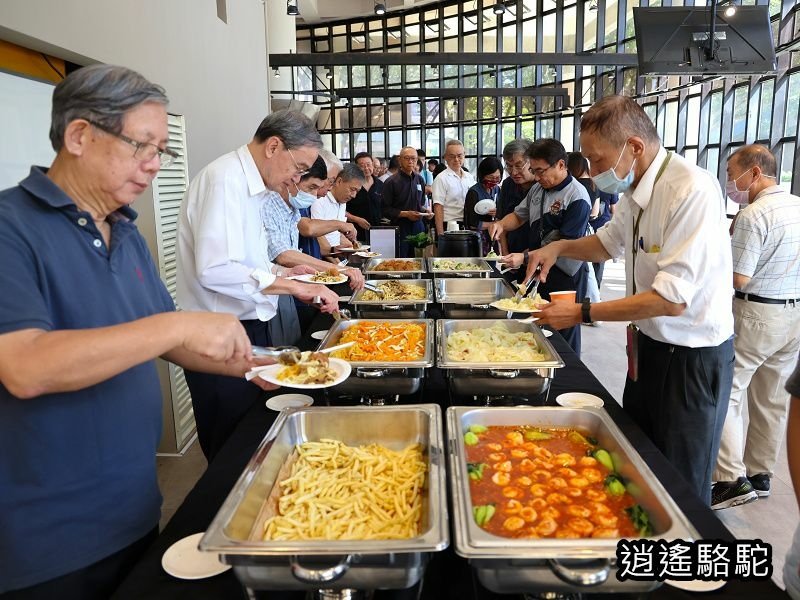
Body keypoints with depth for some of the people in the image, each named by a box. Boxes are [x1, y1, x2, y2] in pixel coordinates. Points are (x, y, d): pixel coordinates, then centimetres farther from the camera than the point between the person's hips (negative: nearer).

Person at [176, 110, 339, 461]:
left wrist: (282, 273, 7)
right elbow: (215, 270, -29)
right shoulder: (224, 179, -17)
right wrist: (292, 286, -25)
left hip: (248, 326, 9)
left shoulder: (250, 185, 13)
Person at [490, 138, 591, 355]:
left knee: (563, 338, 4)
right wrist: (502, 224, -3)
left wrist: (525, 258, -27)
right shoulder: (538, 189, 6)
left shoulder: (577, 197, -18)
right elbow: (519, 215, 20)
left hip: (565, 277, -8)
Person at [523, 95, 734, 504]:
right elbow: (610, 241, 21)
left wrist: (582, 313, -23)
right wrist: (560, 247, 3)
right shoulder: (636, 189, 1)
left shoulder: (692, 191, -25)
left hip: (692, 358, -8)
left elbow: (672, 299, -27)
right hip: (649, 343, 8)